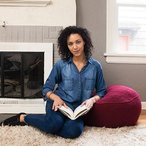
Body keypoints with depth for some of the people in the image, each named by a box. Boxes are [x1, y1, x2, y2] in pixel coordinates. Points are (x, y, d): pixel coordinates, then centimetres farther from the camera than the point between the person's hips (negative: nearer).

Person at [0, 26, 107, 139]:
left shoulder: (95, 66, 3)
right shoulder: (61, 64, 0)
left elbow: (102, 91, 10)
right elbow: (46, 88, 6)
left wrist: (92, 100, -11)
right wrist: (56, 97, -16)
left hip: (78, 108, 2)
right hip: (59, 103, -1)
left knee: (74, 131, -34)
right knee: (55, 123, -37)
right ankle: (23, 117, -6)